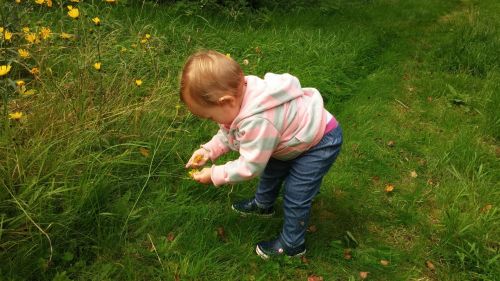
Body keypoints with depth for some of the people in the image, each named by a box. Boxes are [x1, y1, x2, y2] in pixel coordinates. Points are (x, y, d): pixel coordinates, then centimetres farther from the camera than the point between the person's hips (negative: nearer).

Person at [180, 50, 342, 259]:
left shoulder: (257, 122, -41)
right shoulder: (241, 92, -15)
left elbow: (250, 166, -27)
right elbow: (228, 133, 3)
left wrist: (214, 175, -17)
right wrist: (208, 150, -8)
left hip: (321, 142, -9)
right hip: (298, 136, 9)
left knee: (295, 195, -3)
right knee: (272, 169, 25)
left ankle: (291, 245, 19)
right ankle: (262, 204, 51)